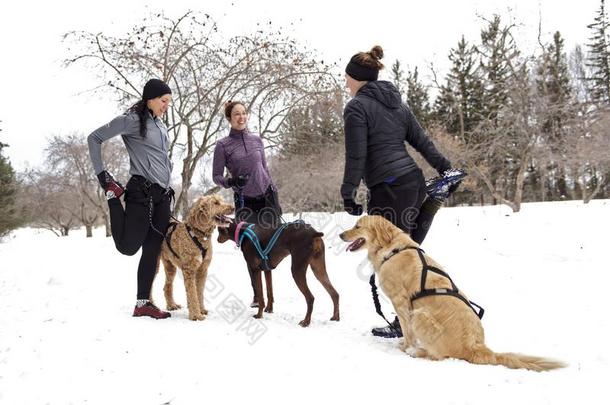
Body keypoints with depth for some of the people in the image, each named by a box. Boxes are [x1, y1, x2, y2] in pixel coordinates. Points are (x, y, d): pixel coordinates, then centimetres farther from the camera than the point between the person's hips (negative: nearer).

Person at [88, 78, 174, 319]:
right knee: (127, 246, -8)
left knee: (152, 250, 5)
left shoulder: (159, 125, 18)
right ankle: (114, 196, 14)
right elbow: (94, 138, -4)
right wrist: (102, 174, -6)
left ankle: (143, 303, 10)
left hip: (163, 195, 7)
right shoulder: (132, 120, -6)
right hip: (141, 192, -7)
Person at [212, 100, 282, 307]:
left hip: (267, 197, 2)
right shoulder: (223, 145, -2)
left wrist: (276, 200, 14)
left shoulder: (256, 140, 8)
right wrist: (230, 182, -22)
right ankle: (257, 294, 11)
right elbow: (216, 176, 0)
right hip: (244, 201, -2)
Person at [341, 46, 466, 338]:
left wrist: (348, 193, -7)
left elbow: (356, 156, -11)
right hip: (413, 180, 8)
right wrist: (445, 168, 18)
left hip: (388, 189, -8)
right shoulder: (396, 102, 19)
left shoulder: (356, 107, -5)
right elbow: (421, 141, 17)